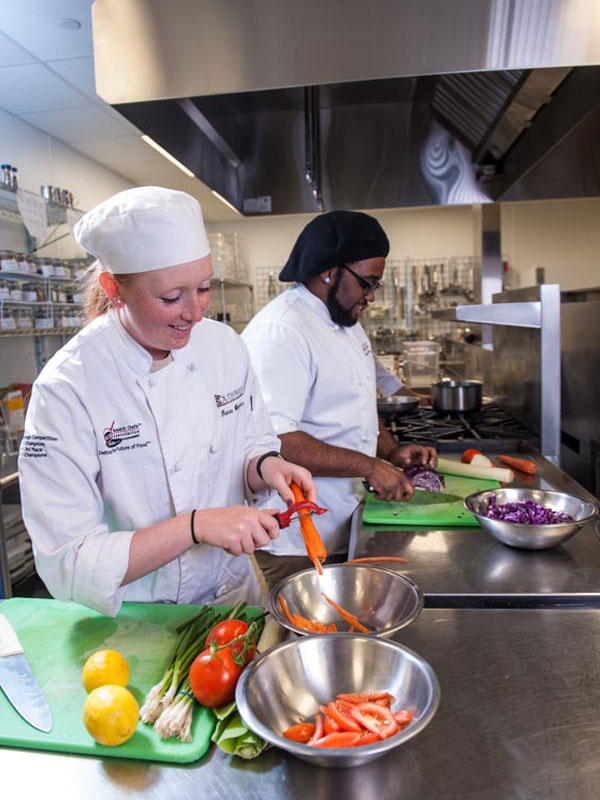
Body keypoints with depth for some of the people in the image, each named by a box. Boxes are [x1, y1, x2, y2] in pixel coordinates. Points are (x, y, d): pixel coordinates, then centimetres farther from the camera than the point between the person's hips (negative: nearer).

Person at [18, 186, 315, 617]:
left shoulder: (224, 345, -7)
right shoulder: (67, 387, -21)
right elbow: (68, 565, -20)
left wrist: (266, 466, -15)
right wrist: (197, 525, -28)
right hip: (135, 625, -2)